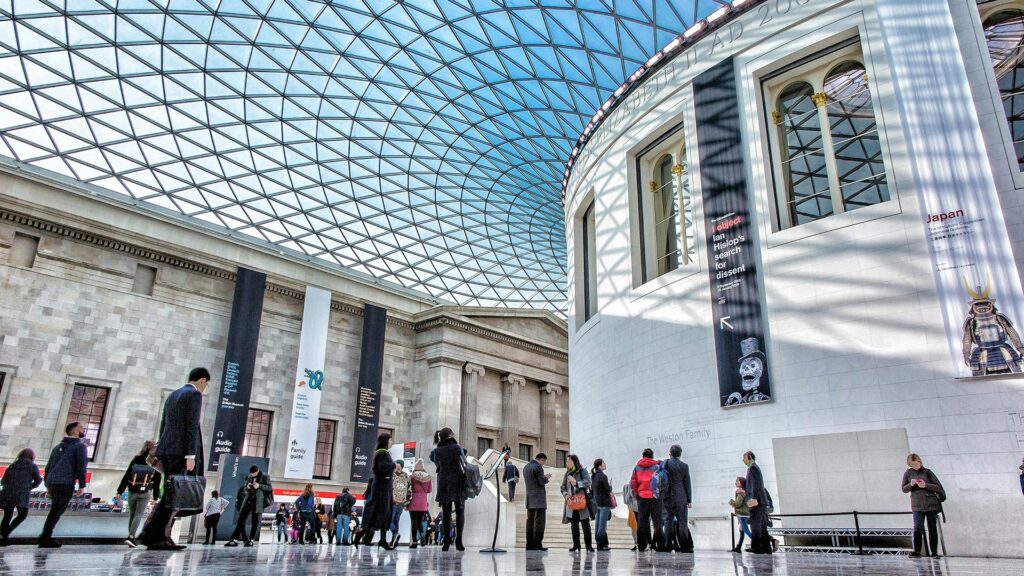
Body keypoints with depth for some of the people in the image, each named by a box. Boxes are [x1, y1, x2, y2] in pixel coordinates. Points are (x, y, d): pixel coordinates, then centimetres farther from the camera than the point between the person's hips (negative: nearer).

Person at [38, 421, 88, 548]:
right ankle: (45, 539, -13)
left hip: (52, 483, 7)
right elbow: (81, 465, -9)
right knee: (56, 512, -8)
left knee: (55, 511, 14)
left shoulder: (58, 446, 24)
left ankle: (46, 538, 7)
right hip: (66, 484, -7)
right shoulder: (80, 445, 2)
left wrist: (47, 485, 22)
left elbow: (48, 466, 21)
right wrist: (82, 485, -8)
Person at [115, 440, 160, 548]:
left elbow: (126, 476, 2)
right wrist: (156, 497, 7)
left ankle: (131, 538, 19)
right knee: (138, 515, 0)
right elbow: (157, 482, 0)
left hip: (132, 492, 2)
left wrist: (119, 492, 4)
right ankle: (131, 537, -15)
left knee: (132, 515, 15)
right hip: (145, 494, -2)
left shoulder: (136, 460, 4)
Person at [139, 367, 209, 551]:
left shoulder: (172, 395, 21)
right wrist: (191, 455, -18)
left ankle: (162, 537, 4)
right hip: (182, 451, -9)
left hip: (166, 449, 9)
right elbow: (192, 426, -14)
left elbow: (163, 426, 21)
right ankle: (154, 537, -5)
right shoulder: (195, 394, -5)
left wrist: (162, 454, 22)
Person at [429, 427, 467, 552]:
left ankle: (447, 541, 3)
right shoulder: (457, 448, -8)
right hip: (458, 483, -2)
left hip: (443, 484, 2)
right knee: (460, 512, 7)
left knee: (446, 513, 7)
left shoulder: (436, 451, 2)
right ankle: (458, 541, 1)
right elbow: (465, 463, -1)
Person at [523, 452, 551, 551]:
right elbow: (541, 482, -16)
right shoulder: (538, 467, -12)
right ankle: (537, 544, -10)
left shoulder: (525, 467, 15)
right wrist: (546, 478, 4)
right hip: (539, 498, -8)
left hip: (529, 499, 8)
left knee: (530, 520, 7)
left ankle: (530, 544, 7)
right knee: (540, 521, -5)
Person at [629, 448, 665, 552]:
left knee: (641, 523, 7)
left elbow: (632, 483, 4)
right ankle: (659, 544, 1)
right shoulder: (657, 466, 0)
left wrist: (636, 495, 12)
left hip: (641, 498, 2)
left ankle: (641, 546, 6)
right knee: (657, 522, 5)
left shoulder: (637, 467, 7)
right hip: (655, 497, -2)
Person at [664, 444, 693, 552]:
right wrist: (689, 500, 5)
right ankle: (685, 546, 0)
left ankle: (668, 545, 6)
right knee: (682, 521, 2)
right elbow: (687, 484, 0)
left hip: (668, 498, 1)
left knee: (668, 521, 9)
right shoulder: (684, 466, -1)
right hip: (681, 498, -1)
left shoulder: (664, 464, 1)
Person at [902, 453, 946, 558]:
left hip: (931, 504, 0)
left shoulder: (927, 472, 2)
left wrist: (925, 485, -16)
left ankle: (934, 552, 13)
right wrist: (911, 484, -13)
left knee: (932, 528, 4)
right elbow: (904, 489, 7)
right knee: (918, 528, -12)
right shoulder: (908, 473, 6)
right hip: (917, 506, 0)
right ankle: (917, 551, -4)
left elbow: (939, 487, -1)